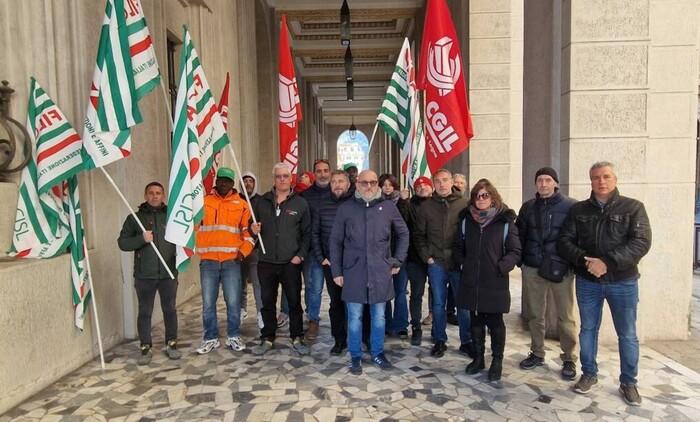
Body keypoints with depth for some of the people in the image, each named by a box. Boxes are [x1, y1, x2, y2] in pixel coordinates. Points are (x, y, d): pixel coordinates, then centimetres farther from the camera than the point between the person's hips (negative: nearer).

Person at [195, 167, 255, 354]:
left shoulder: (241, 204, 7)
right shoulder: (203, 202, 7)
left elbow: (249, 231, 7)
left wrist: (243, 251, -4)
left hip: (232, 261, 0)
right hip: (208, 261, 1)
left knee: (233, 302, 3)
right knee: (208, 303, 6)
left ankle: (234, 337, 20)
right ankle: (211, 338, 21)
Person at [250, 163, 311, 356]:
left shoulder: (300, 203, 1)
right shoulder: (262, 202, 6)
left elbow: (307, 233, 3)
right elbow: (253, 226, 15)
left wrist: (301, 255, -6)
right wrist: (253, 229, -8)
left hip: (291, 263, -2)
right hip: (266, 262, 2)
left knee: (294, 302, 7)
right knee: (268, 302, 11)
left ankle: (297, 338, 22)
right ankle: (267, 339, 25)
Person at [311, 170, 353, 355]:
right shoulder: (323, 205, 5)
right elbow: (314, 232, 8)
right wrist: (320, 257, 3)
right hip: (330, 263, 3)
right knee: (336, 302, 9)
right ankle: (339, 340, 21)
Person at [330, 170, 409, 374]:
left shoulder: (389, 207, 2)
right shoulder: (346, 209, 1)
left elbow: (403, 234, 13)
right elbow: (335, 241, 3)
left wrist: (397, 260, 7)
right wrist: (336, 271, 0)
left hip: (380, 272, 1)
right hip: (354, 271, -1)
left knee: (379, 315, 12)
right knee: (354, 317, 6)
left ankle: (378, 353, 30)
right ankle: (355, 357, 22)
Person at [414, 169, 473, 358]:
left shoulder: (464, 203, -2)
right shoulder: (426, 206, 3)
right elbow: (419, 235, 9)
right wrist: (427, 256, 1)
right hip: (436, 264, 1)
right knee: (438, 304, 11)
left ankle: (466, 341, 22)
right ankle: (440, 341, 24)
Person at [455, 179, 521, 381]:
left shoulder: (505, 221, -5)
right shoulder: (466, 219, 7)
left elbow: (515, 251, -4)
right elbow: (458, 246, 16)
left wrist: (501, 267, -16)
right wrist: (461, 264, 3)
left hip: (495, 283, -3)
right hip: (471, 281, 4)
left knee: (495, 322, 7)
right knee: (476, 320, 14)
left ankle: (497, 361, 22)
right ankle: (478, 357, 28)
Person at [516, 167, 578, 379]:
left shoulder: (570, 206, -4)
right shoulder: (528, 207, 8)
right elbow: (519, 234, 12)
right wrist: (520, 260, 5)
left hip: (562, 268, -3)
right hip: (532, 268, 4)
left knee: (565, 316, 4)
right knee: (534, 314, 12)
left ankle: (569, 359, 18)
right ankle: (537, 353, 26)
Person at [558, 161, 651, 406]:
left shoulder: (632, 208, -3)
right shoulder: (579, 210, 4)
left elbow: (641, 242, -14)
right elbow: (564, 241, -1)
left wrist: (607, 262, -24)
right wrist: (583, 260, -19)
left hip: (623, 282, -2)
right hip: (587, 281, 2)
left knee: (627, 334, 8)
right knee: (588, 329, 12)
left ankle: (628, 383, 24)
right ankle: (589, 374, 28)